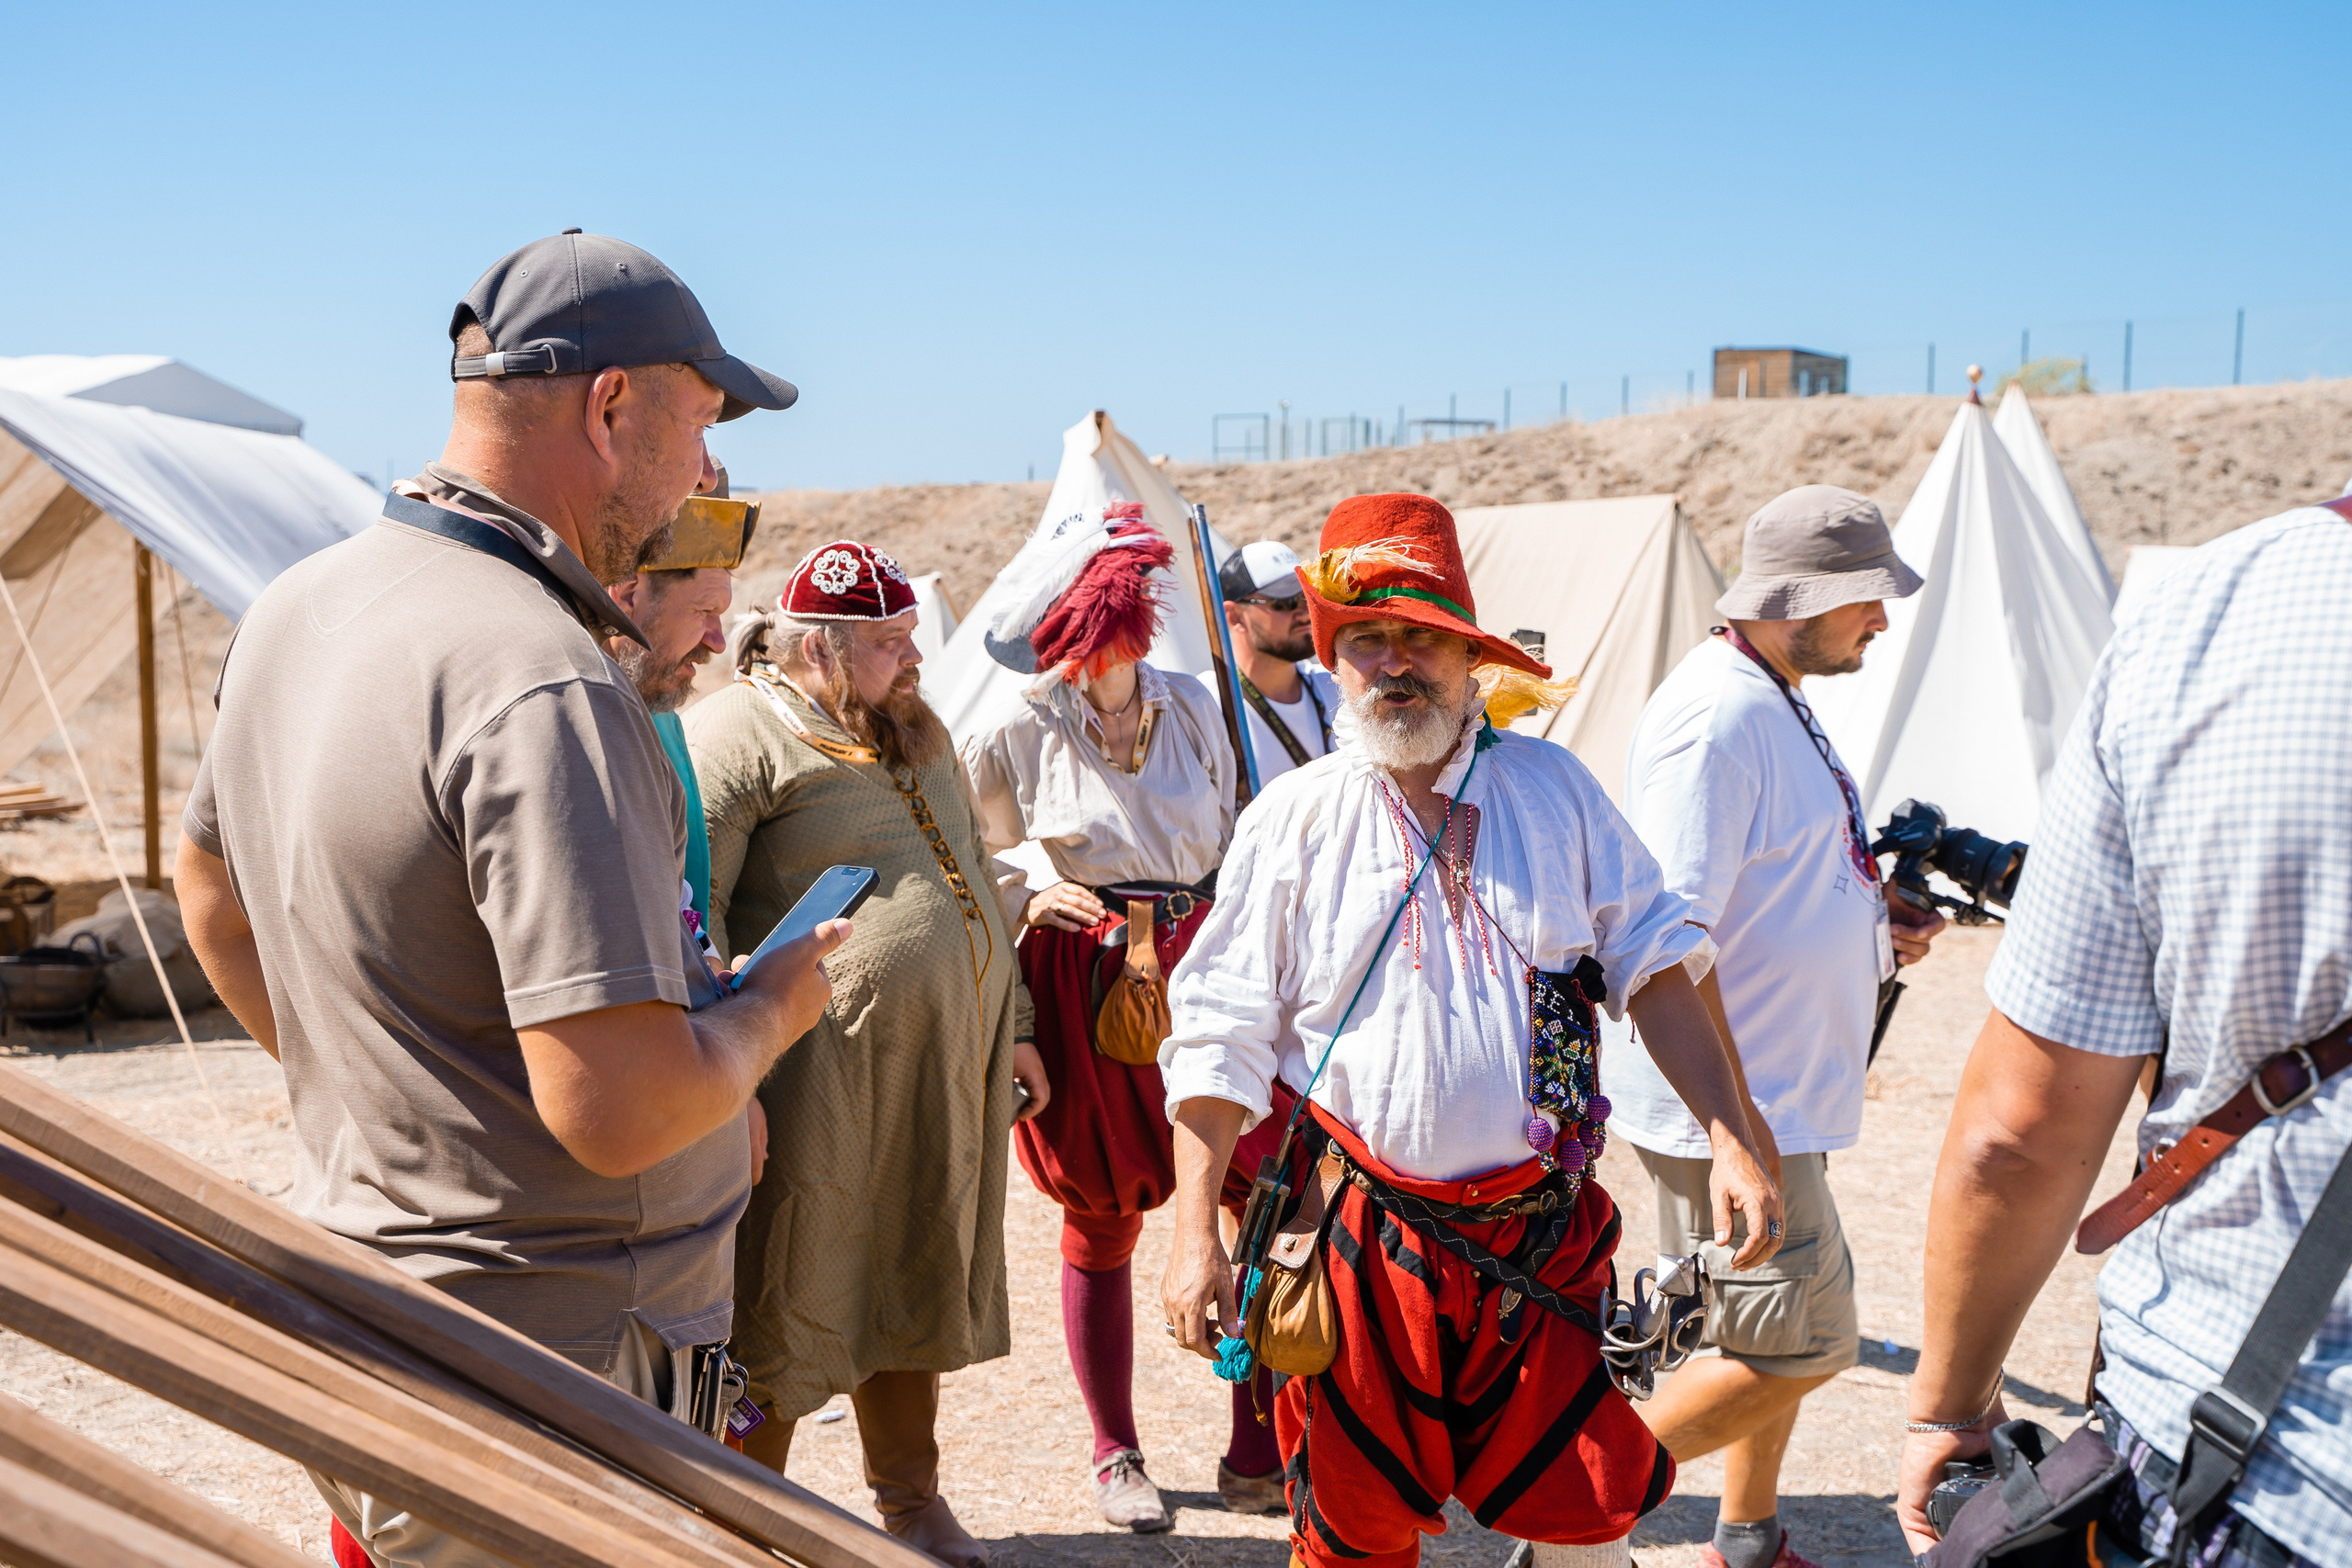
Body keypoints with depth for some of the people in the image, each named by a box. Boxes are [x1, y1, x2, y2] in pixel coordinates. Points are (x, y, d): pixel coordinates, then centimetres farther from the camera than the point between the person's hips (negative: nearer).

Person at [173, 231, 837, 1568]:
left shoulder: (294, 608, 4)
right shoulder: (545, 684, -27)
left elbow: (212, 896, 20)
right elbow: (618, 1110, -30)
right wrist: (777, 1006, -12)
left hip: (348, 1294, 9)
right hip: (547, 1369, -9)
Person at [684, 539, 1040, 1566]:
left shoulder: (918, 733, 17)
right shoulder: (740, 732, -10)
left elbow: (973, 889, 24)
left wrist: (1013, 1029, 22)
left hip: (947, 1075, 8)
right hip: (820, 1084, -8)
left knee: (917, 1295, 19)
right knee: (781, 1319, 3)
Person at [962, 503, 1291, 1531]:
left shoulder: (1192, 710, 9)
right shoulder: (1017, 736, -2)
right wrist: (1029, 903, -11)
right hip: (1087, 989, -3)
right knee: (1102, 1225, 7)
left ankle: (1257, 1458, 9)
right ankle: (1115, 1455, 25)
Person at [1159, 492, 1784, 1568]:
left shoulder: (1553, 789, 4)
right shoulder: (1291, 821, 0)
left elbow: (1655, 964, 5)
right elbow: (1221, 1037, 0)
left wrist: (1730, 1140, -6)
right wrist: (1196, 1235, -6)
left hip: (1546, 1237, 1)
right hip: (1366, 1237, -1)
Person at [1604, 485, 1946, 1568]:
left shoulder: (1778, 700, 12)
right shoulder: (1718, 715, -21)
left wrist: (1874, 916, 8)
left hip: (1779, 1093, 10)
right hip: (1727, 1107, -10)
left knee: (1784, 1339, 18)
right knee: (1805, 1346, -3)